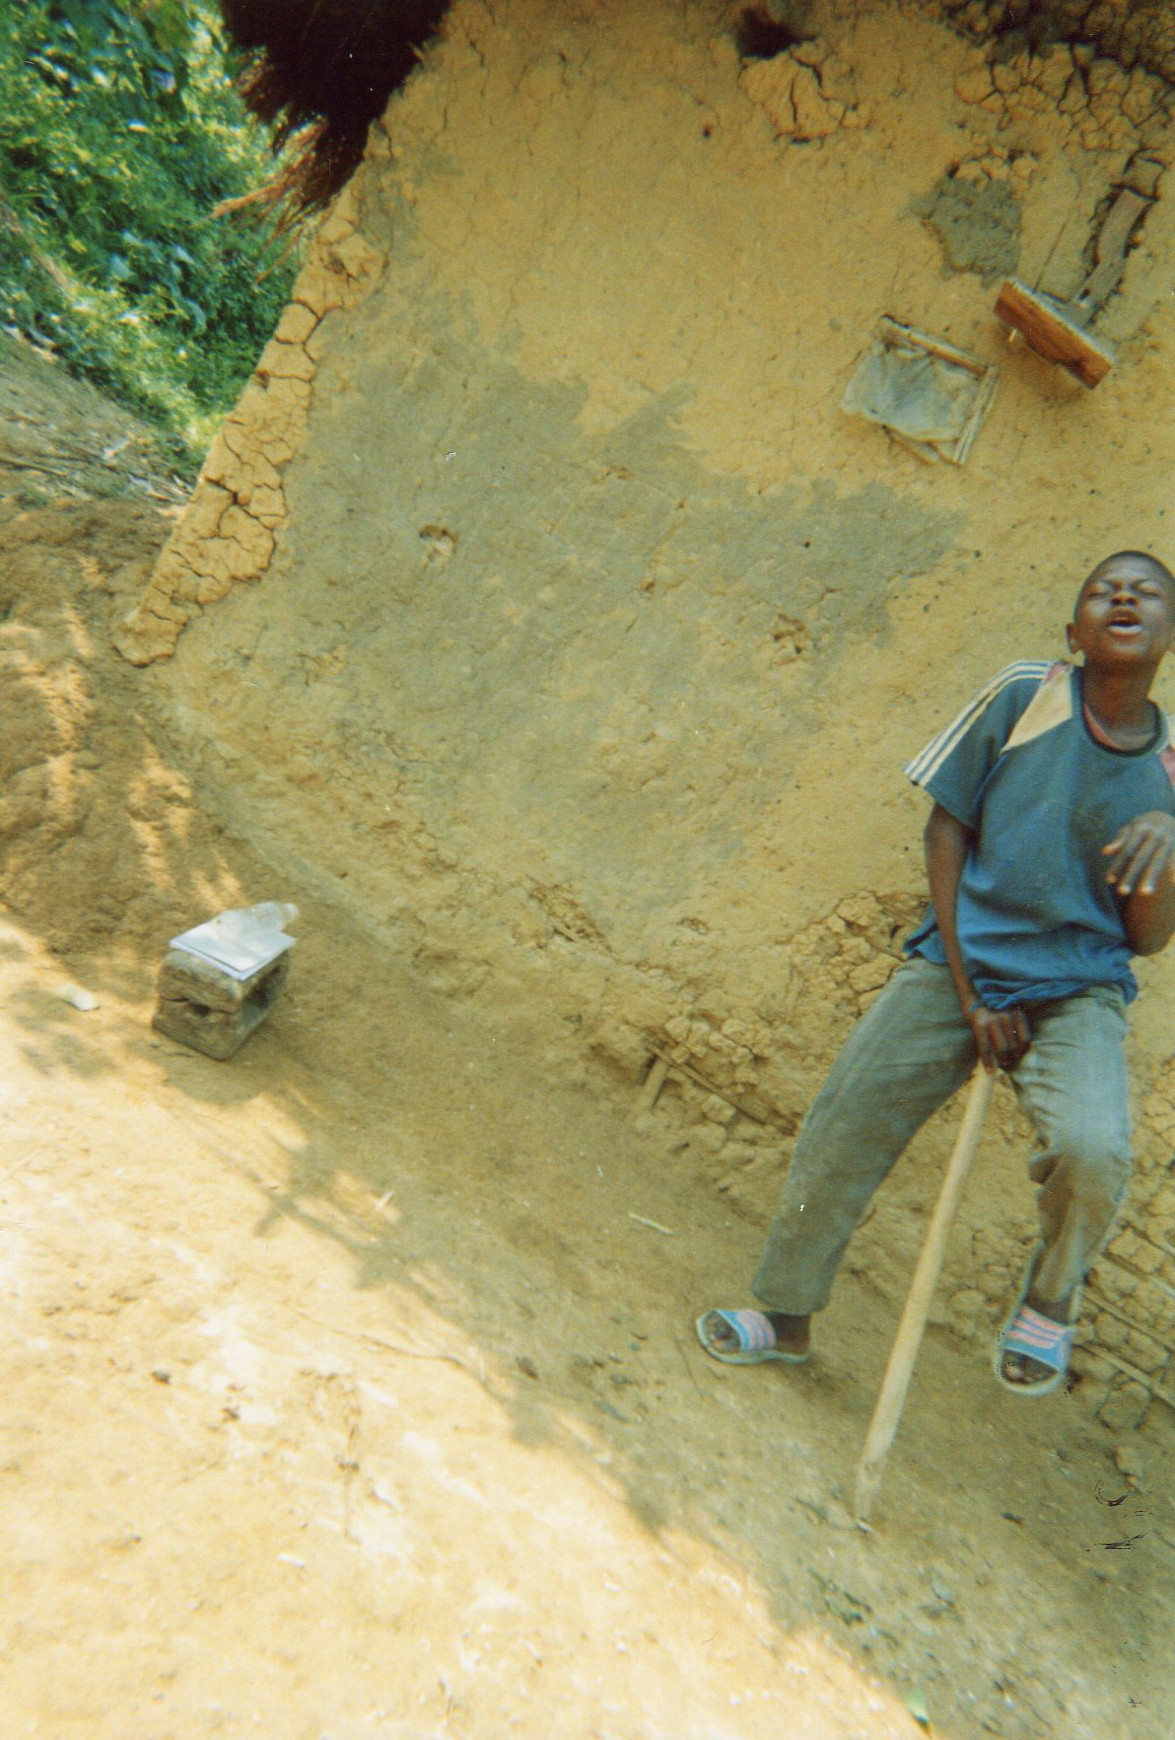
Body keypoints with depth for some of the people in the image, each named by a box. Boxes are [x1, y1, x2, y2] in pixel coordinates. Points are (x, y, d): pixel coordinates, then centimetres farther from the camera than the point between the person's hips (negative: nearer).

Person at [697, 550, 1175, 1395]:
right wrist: (971, 995, -7)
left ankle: (1052, 1293, 9)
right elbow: (946, 828, -2)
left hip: (1076, 993, 0)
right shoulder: (1024, 694, -5)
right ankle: (787, 1317, 27)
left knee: (1093, 1150, -27)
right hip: (957, 968, 0)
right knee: (839, 1137, 0)